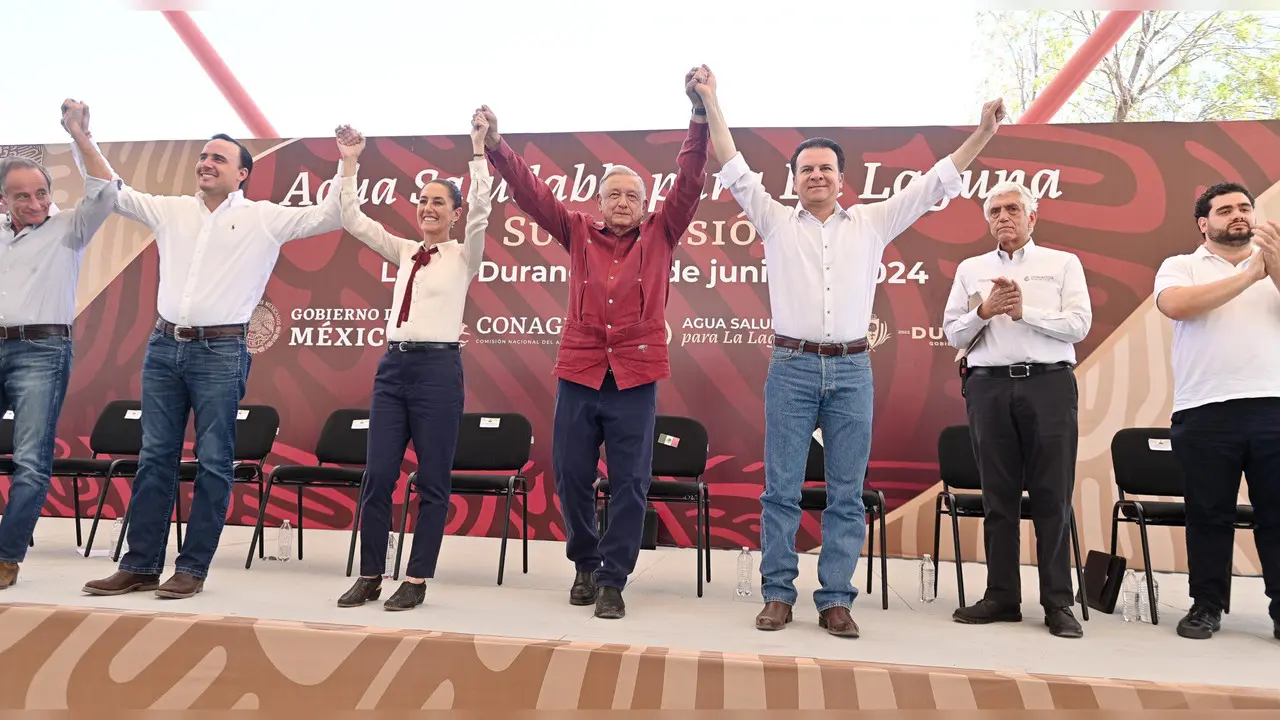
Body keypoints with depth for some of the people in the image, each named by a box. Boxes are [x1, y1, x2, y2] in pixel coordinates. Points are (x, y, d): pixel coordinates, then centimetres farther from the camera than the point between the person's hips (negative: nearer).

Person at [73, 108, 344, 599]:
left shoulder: (264, 219, 2)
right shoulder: (171, 210, 14)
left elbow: (329, 216, -3)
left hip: (221, 351, -4)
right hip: (163, 346, 5)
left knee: (213, 463, -1)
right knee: (154, 458, 8)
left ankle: (192, 568, 9)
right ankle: (140, 565, 17)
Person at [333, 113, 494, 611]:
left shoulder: (464, 256, 2)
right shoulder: (404, 252, 16)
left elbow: (481, 209, -14)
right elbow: (352, 220, 14)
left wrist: (478, 150, -17)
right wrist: (349, 163, 7)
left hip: (438, 367, -5)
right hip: (393, 364, 5)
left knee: (432, 481, 2)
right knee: (377, 475, 4)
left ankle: (417, 580, 11)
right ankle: (369, 576, 15)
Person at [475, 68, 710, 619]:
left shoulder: (659, 236, 8)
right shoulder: (579, 233, 11)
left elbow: (690, 182, -2)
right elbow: (531, 193, 4)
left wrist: (700, 116, -12)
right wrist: (496, 148, -9)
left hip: (635, 377, -1)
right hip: (578, 371, 2)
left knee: (630, 483, 1)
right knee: (570, 476, 8)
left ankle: (612, 580, 13)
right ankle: (585, 564, 29)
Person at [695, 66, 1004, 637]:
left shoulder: (872, 223, 12)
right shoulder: (775, 222, 8)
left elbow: (934, 183, 12)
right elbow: (735, 169, 4)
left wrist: (983, 133, 7)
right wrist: (711, 103, 0)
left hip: (851, 370, 1)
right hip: (792, 367, -1)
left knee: (847, 493, 4)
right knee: (781, 489, 1)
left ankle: (835, 600, 12)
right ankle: (778, 594, 12)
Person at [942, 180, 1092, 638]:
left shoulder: (1062, 264, 11)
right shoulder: (971, 270, 15)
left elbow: (1079, 324, -1)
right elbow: (953, 334, 9)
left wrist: (1025, 311, -10)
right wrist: (985, 311, -8)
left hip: (1049, 383, -2)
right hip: (989, 385, 2)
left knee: (1052, 497, -1)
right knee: (998, 497, 5)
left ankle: (1057, 602, 6)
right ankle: (1001, 596, 12)